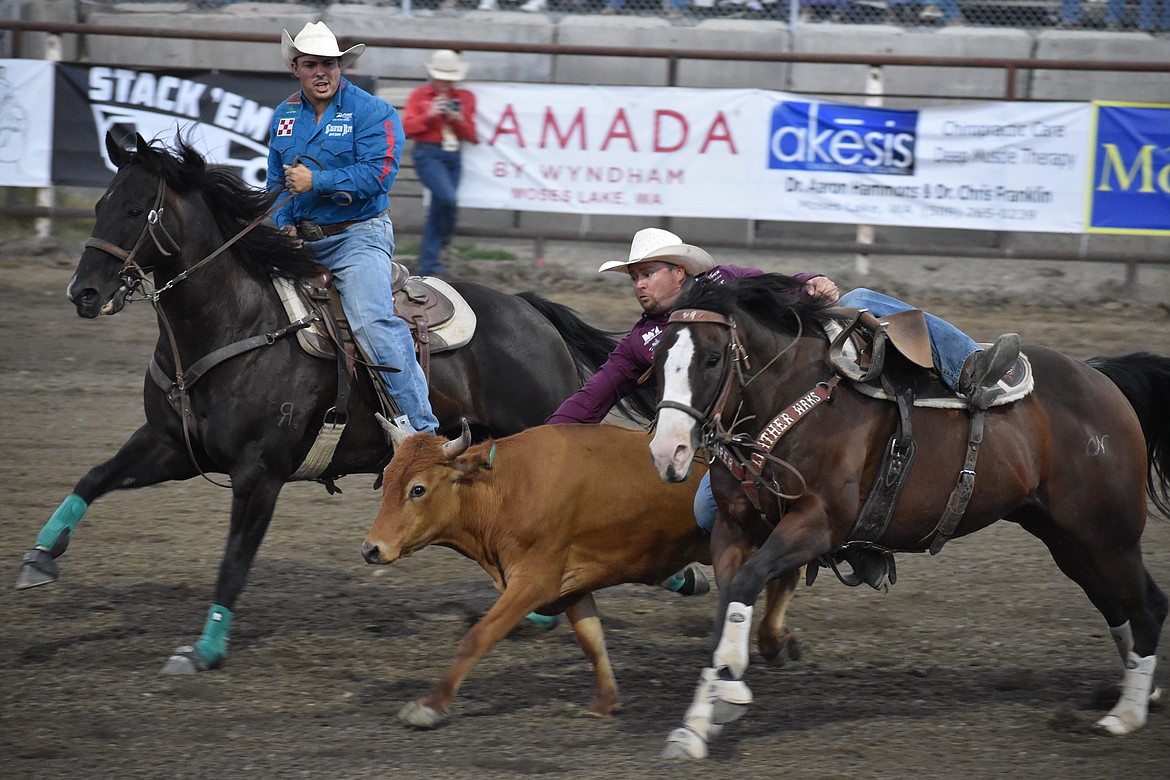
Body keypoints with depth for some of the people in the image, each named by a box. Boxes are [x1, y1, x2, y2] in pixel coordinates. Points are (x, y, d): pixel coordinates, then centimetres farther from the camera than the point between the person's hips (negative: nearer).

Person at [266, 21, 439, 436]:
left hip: (358, 235, -7)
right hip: (303, 240, 7)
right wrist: (285, 225, 1)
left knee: (372, 320, -26)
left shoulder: (372, 112, -8)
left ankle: (419, 424, -29)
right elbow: (277, 181, 20)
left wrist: (315, 181, -19)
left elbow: (377, 173, -20)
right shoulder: (285, 116, 12)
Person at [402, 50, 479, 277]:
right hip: (427, 154, -4)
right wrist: (429, 115, -17)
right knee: (448, 198, -24)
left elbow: (470, 135, 9)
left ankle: (428, 262, 14)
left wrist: (459, 120, -10)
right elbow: (407, 128, -5)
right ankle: (444, 239, -1)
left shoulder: (464, 98, 11)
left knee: (439, 207, 5)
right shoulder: (419, 96, 3)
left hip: (453, 156, 4)